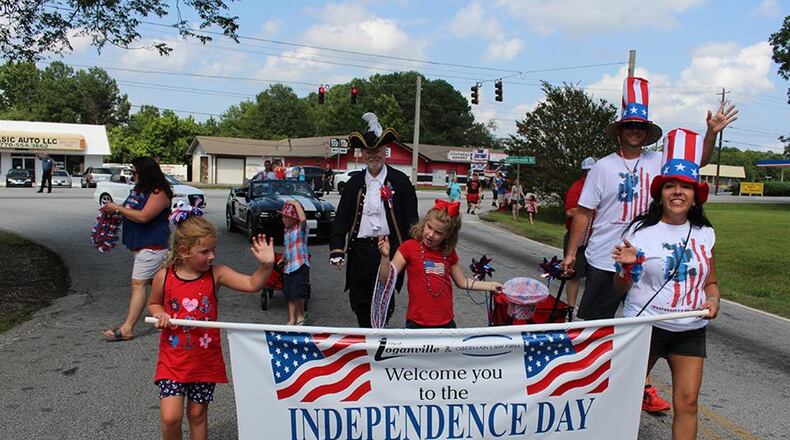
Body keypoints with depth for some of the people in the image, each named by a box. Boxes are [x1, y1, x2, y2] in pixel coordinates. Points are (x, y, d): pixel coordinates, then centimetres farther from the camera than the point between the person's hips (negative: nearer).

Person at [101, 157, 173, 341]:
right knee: (153, 282, 17)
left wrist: (118, 208, -17)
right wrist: (114, 208, 5)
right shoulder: (139, 189, 14)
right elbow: (132, 210, 24)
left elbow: (143, 216, -24)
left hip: (151, 246, -10)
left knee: (138, 284, -11)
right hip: (140, 244, 10)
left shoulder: (159, 193, -16)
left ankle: (127, 329, -10)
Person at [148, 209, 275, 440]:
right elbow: (153, 304, 9)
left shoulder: (216, 274, -9)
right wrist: (160, 315, -12)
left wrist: (266, 265, -31)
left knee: (197, 413, 15)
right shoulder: (164, 277, -9)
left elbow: (252, 285, -15)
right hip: (173, 358, -1)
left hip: (205, 359, 1)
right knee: (170, 417, -7)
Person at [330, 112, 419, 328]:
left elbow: (411, 218, -1)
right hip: (360, 250, 4)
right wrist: (337, 250, -4)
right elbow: (341, 218, 5)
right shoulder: (355, 182, 7)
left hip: (389, 250, -3)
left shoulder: (400, 181, 0)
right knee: (359, 302, 13)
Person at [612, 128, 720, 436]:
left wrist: (713, 300, -7)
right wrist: (628, 266, -23)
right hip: (644, 325, -2)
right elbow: (621, 290, -3)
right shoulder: (640, 231, -8)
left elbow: (710, 282, 15)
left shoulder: (705, 234, 3)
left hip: (690, 331, 3)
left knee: (687, 402, 1)